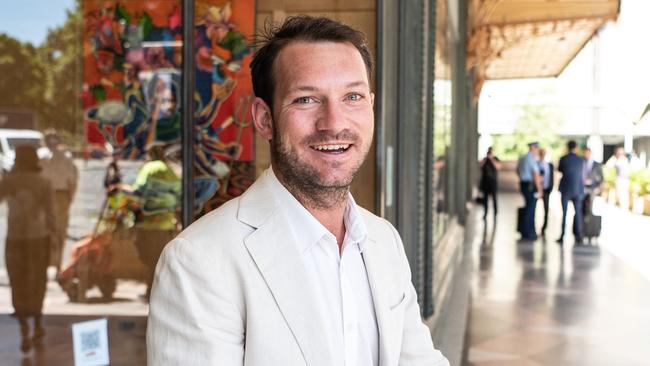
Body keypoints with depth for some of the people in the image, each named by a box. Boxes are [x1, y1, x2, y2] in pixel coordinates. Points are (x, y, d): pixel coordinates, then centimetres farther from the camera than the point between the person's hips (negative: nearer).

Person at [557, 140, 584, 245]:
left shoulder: (563, 159, -9)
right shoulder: (581, 160, -4)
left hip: (565, 189, -1)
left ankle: (562, 236, 5)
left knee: (564, 213, 6)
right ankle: (578, 235, 3)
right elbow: (581, 173, 10)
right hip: (577, 189, 1)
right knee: (578, 213, 9)